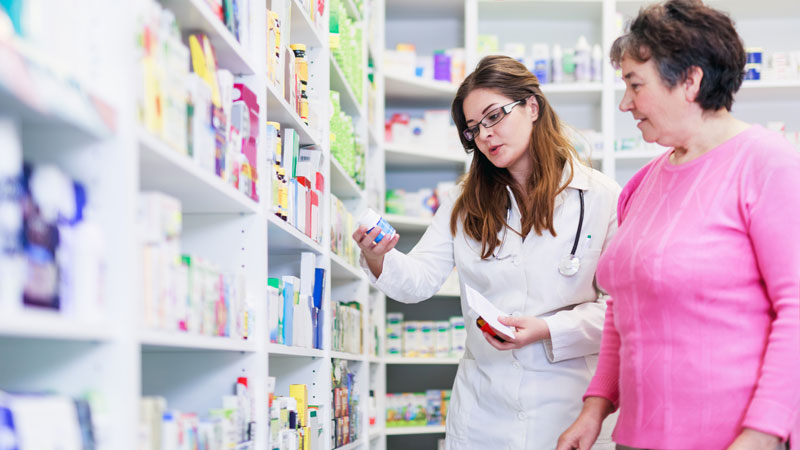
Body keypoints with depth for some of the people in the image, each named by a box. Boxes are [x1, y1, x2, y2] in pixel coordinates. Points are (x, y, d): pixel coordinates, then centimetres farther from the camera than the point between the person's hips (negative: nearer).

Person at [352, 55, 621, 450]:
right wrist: (379, 261, -21)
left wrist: (548, 331, -20)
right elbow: (421, 279, -1)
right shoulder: (465, 202, 8)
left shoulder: (600, 198, -5)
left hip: (566, 404, -3)